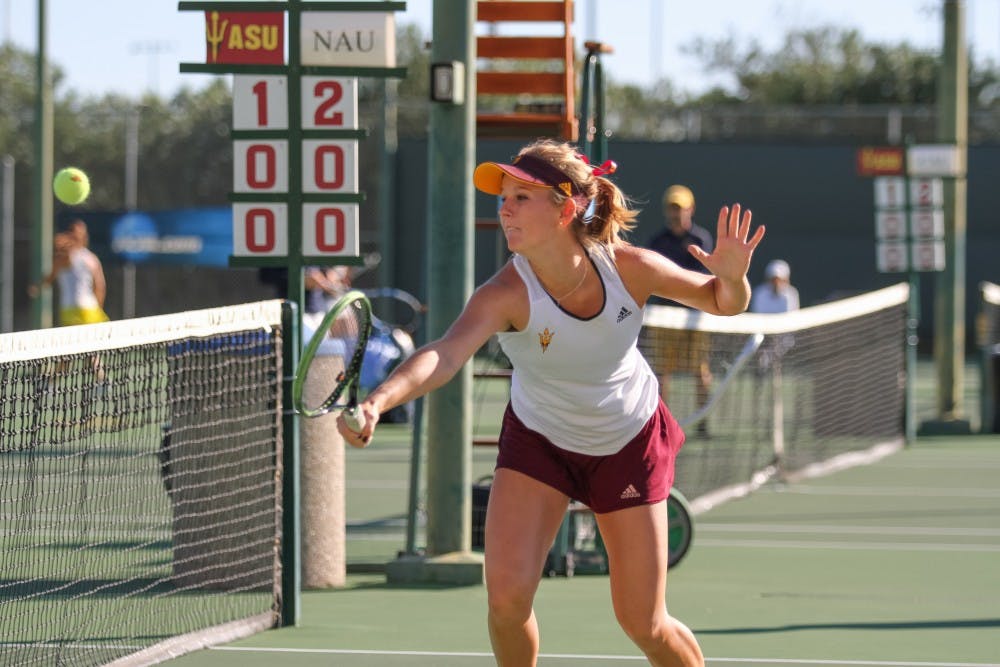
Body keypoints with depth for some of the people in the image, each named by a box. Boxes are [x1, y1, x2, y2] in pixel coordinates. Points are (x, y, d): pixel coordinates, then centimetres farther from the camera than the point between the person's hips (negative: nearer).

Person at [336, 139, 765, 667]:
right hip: (538, 440, -1)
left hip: (628, 444, 1)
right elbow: (445, 353, -50)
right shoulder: (506, 294, -31)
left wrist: (732, 276, -32)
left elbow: (723, 303, -7)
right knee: (507, 594, -19)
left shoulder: (629, 267, -25)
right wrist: (377, 402, -70)